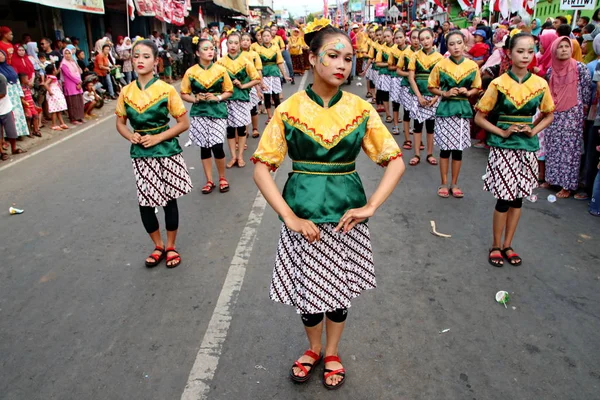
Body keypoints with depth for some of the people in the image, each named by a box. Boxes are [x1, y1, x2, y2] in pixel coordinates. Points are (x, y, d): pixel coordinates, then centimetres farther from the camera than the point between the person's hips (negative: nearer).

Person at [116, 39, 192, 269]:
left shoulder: (166, 90, -9)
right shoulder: (126, 92, 1)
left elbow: (184, 123, -7)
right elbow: (120, 123, 11)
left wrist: (157, 138, -16)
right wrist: (131, 136, -11)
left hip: (166, 151, -2)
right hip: (140, 154, 3)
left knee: (169, 199, 8)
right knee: (145, 203, 5)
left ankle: (171, 247, 26)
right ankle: (158, 246, 27)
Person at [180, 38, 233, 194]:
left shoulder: (220, 70, 0)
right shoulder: (190, 72, 0)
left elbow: (229, 91, 6)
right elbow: (184, 94, 6)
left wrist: (217, 98, -11)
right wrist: (196, 99, -12)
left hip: (218, 111, -1)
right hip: (199, 113, 1)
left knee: (217, 146, -10)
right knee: (204, 147, 6)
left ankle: (222, 178, 12)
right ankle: (209, 181, 19)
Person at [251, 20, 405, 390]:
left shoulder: (361, 109, -4)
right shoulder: (289, 109, -7)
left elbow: (396, 162, -2)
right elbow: (262, 169, -7)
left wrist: (370, 207, -12)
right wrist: (289, 216, -15)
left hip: (346, 213, 1)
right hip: (304, 213, 0)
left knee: (340, 287, 14)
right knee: (307, 288, 11)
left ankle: (332, 353, 40)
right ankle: (314, 349, 41)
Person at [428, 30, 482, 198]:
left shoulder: (472, 66, 1)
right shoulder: (440, 65, -4)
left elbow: (477, 88, 11)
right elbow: (432, 87, 4)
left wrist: (468, 93, -9)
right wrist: (445, 93, -12)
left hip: (463, 110, 2)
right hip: (445, 109, -2)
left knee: (458, 149, 7)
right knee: (445, 148, 2)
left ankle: (454, 184, 19)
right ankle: (444, 184, 15)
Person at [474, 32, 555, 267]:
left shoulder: (540, 84, 1)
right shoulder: (498, 84, -7)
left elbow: (548, 116, 14)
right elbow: (479, 118, -3)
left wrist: (533, 131, -3)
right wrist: (502, 132, -13)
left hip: (527, 147, 3)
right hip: (502, 148, -3)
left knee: (518, 198, 9)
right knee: (504, 199, -2)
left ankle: (507, 245, 25)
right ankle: (496, 246, 17)